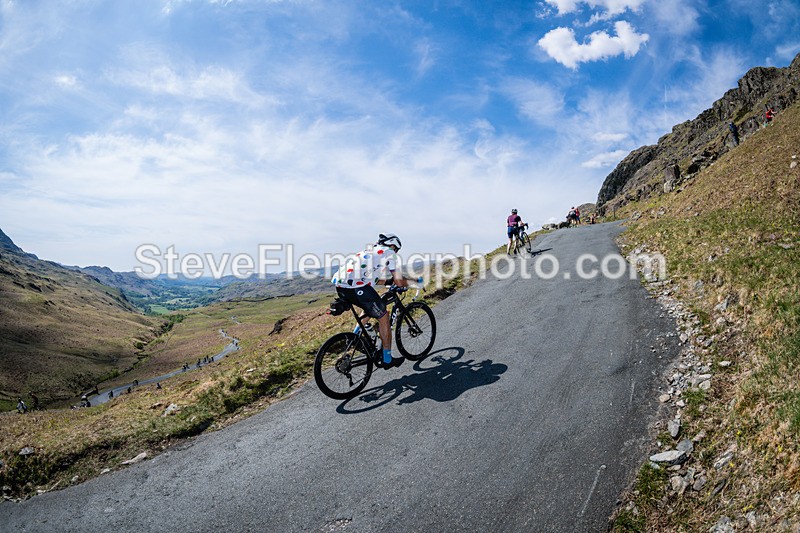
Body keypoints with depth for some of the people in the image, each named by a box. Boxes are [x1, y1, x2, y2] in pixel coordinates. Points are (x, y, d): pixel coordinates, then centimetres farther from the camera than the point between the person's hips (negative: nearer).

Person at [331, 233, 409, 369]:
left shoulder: (369, 251, 33)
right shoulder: (389, 252, 12)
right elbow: (399, 282, 5)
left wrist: (389, 281, 47)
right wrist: (408, 284, 26)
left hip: (340, 286, 8)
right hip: (358, 288, -8)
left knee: (370, 309, 32)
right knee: (383, 317, 10)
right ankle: (387, 359, 18)